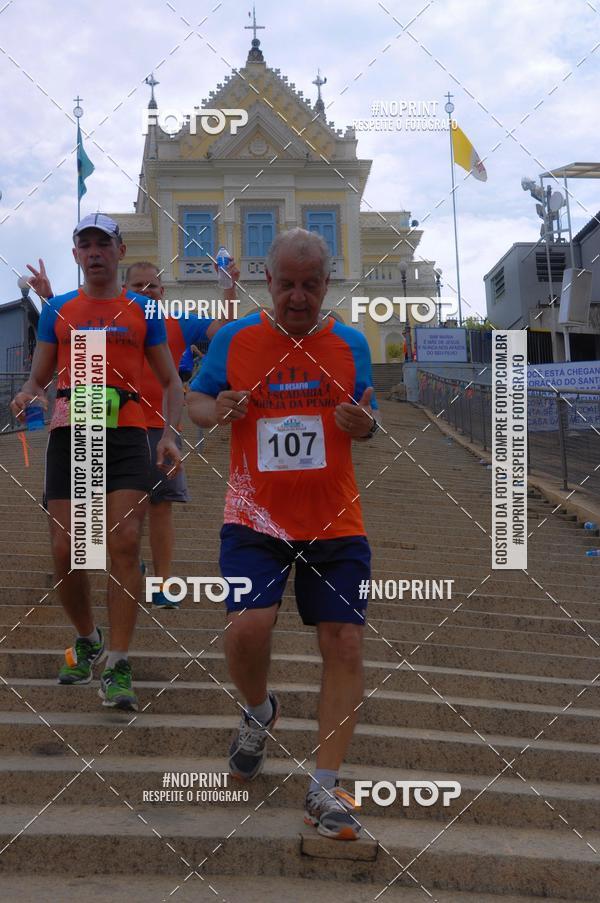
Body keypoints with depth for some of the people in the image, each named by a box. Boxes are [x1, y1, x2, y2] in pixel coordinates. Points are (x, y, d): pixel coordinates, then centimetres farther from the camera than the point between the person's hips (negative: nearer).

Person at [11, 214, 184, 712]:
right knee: (65, 552, -2)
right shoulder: (58, 310, 14)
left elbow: (171, 380, 12)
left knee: (124, 544, -14)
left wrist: (170, 434, -4)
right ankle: (87, 640, 25)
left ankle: (118, 667, -10)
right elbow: (38, 377, 17)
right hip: (70, 433, 2)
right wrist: (28, 394, -8)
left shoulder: (142, 310, 10)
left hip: (126, 433, -2)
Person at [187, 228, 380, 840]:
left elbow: (368, 423, 12)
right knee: (246, 627, -20)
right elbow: (194, 401, 10)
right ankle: (258, 711, 17)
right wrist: (216, 411, -13)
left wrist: (364, 425, -13)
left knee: (344, 644, -6)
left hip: (334, 524, 1)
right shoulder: (233, 340, 1)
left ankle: (325, 789, 6)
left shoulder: (350, 345, 4)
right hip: (256, 517, -1)